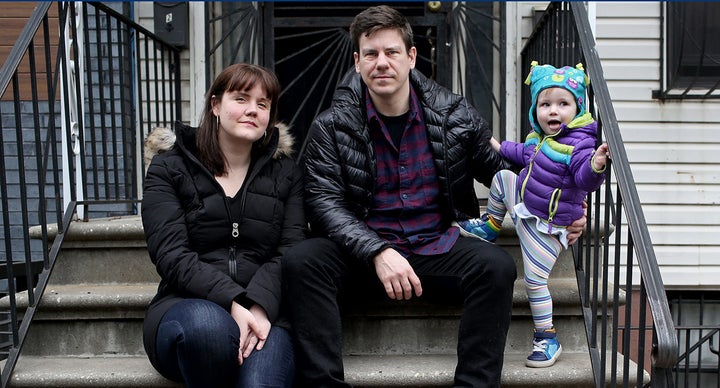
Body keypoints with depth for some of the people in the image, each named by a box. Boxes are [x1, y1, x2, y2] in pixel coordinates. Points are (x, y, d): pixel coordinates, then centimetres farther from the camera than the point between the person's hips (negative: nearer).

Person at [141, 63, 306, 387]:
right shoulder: (169, 167, 9)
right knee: (208, 325, -37)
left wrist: (259, 306, -18)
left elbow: (291, 252, 2)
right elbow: (171, 255, -4)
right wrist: (232, 303, -20)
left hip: (263, 311, -1)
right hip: (187, 304, 1)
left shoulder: (285, 172, 15)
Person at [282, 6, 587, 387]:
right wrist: (378, 252, -25)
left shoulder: (455, 114, 2)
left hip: (438, 249, 1)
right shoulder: (331, 127, -2)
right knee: (300, 262, -28)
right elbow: (324, 201, -9)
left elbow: (498, 170, 11)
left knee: (496, 266, -28)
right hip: (364, 253, -1)